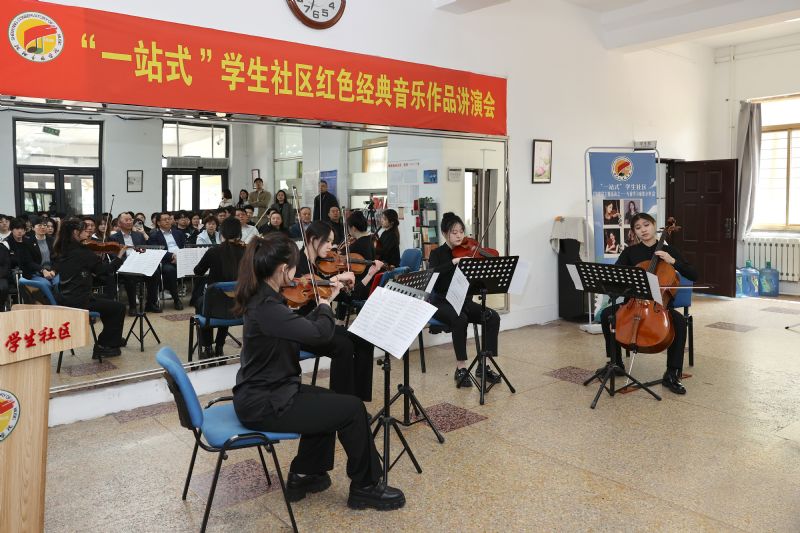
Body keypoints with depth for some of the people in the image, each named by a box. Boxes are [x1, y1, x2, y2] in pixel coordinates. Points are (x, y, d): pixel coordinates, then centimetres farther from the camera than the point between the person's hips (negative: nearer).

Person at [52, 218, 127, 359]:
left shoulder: (60, 252, 9)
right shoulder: (82, 252, -13)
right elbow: (106, 269, -9)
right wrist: (120, 255, 2)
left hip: (62, 300, 8)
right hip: (79, 302, -8)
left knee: (107, 304, 27)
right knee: (119, 307, 7)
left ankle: (113, 340, 33)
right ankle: (104, 346, 12)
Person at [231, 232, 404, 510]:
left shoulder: (262, 297, 4)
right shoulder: (267, 307, -27)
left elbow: (302, 329, 16)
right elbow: (321, 333, -30)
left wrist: (324, 302, 8)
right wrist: (325, 305, -10)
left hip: (263, 392, 10)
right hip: (263, 404, -10)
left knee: (327, 401, 26)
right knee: (353, 409, -5)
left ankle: (303, 475, 32)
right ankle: (366, 487, 13)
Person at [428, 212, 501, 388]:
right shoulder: (438, 253, -4)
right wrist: (454, 262, -33)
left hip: (464, 301, 4)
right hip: (442, 302, -4)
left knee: (493, 317, -19)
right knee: (460, 319, -35)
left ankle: (483, 365, -11)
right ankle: (460, 368, -23)